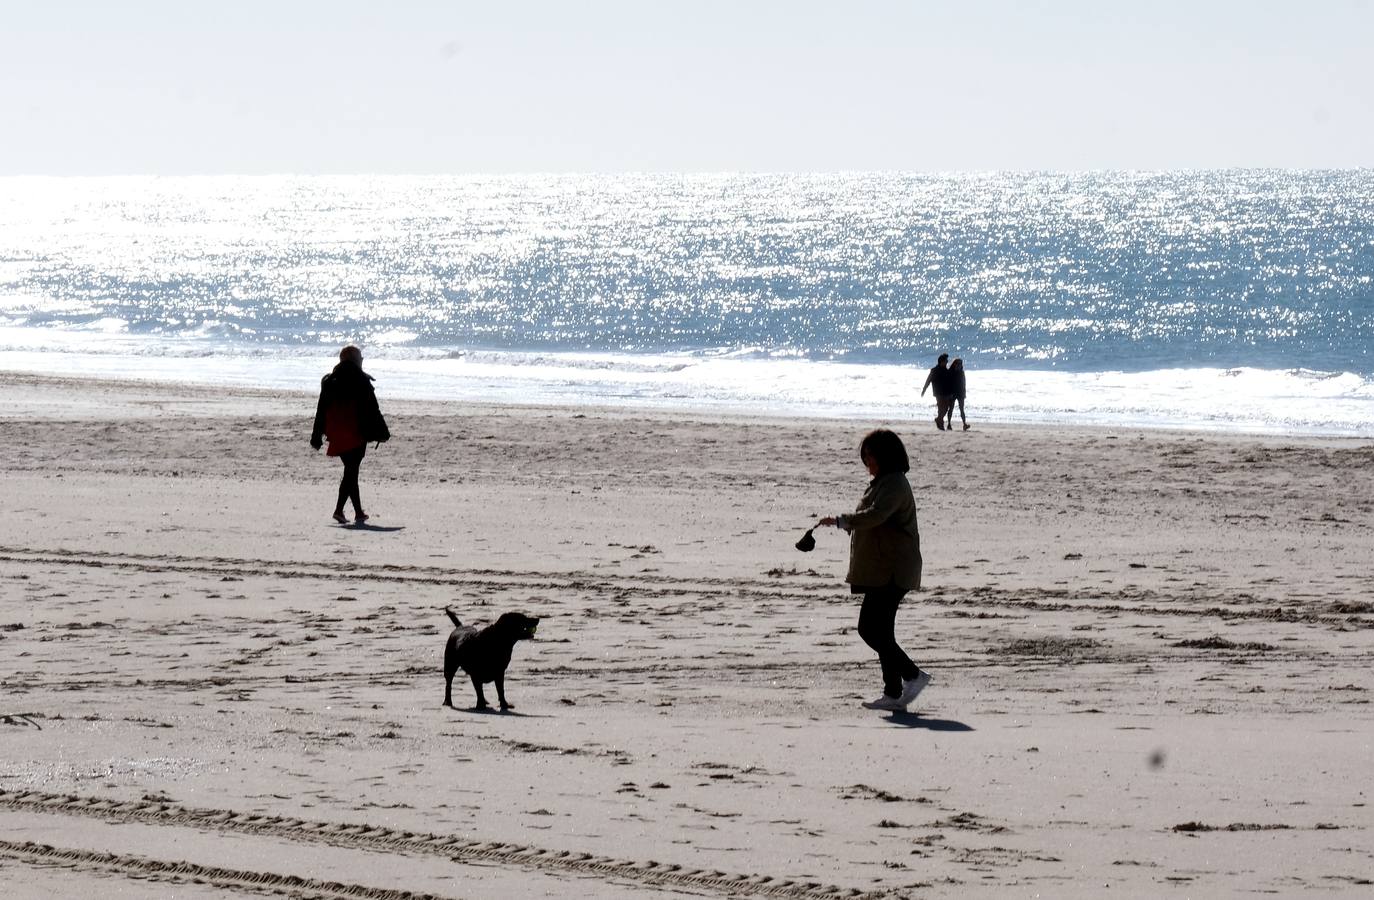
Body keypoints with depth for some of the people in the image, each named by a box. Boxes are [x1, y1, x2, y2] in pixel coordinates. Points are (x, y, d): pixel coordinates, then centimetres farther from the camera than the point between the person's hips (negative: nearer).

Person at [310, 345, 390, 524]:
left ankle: (358, 512, 16)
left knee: (351, 470, 15)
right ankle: (339, 509, -18)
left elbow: (321, 411, 9)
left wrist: (316, 436, 13)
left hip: (337, 435, 5)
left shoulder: (329, 382, 7)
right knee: (351, 471, -5)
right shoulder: (361, 382, -7)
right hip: (357, 435, -5)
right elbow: (372, 409, -7)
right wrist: (382, 433, 1)